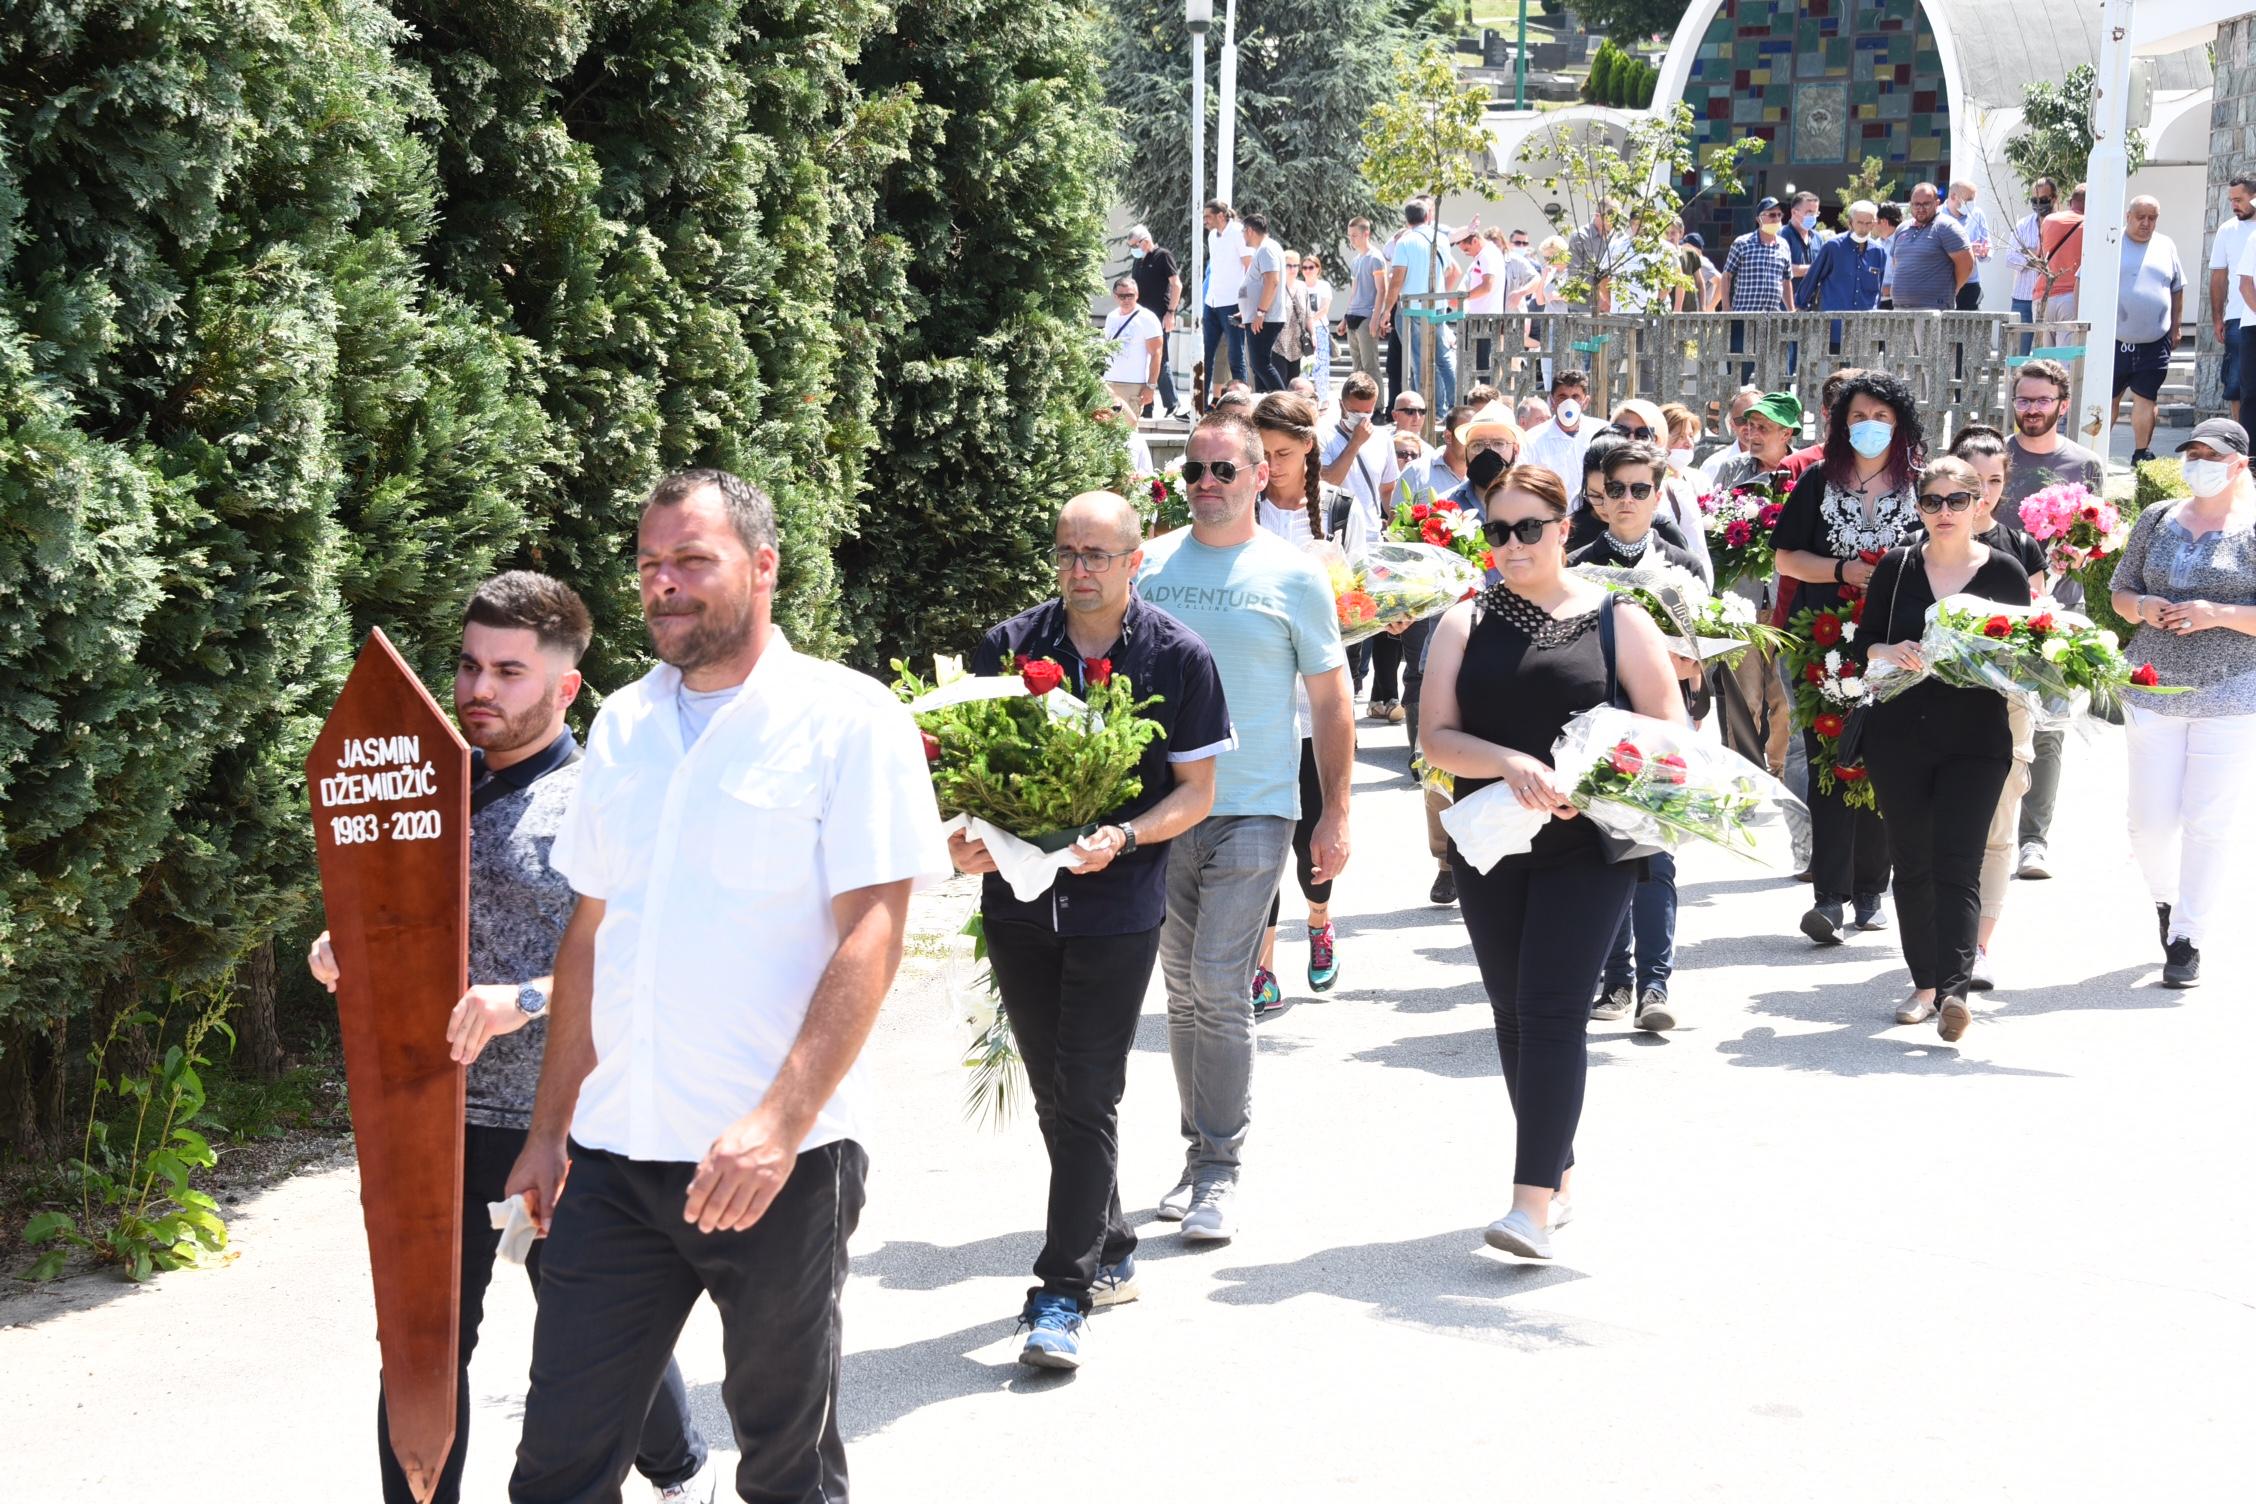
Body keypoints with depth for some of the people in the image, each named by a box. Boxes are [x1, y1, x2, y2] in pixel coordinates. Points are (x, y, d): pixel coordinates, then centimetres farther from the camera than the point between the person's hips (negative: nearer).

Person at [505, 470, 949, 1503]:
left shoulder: (848, 719, -6)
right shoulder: (622, 725, 12)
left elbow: (871, 936, -13)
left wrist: (779, 1121, -22)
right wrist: (548, 1129, 15)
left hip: (778, 1160, -5)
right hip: (615, 1151, 5)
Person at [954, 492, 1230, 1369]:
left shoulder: (1178, 659, -3)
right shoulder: (1007, 647, 3)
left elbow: (1196, 792, -1)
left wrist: (1124, 839, -19)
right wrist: (963, 840, -12)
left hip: (1118, 906, -4)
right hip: (1018, 898, 4)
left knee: (1087, 1099, -7)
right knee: (1054, 1094, 12)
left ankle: (1063, 1294, -2)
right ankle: (1110, 1256, 30)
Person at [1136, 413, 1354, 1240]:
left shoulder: (1293, 575, 0)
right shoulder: (1150, 565, 7)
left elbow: (1329, 700, 5)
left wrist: (1336, 814, 2)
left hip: (1252, 810, -3)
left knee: (1218, 987, -9)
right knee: (1183, 988, 10)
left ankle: (1218, 1172, -1)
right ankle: (1200, 1154, 21)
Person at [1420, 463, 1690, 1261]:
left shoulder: (1616, 621, 0)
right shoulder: (1466, 623, 7)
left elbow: (1669, 730, 0)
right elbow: (1437, 737, -2)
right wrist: (1511, 763, -20)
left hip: (1586, 848, -4)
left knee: (1552, 1013, -13)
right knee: (1513, 1012, 11)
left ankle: (1534, 1202, -15)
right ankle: (1558, 1172, 26)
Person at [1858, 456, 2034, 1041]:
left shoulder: (2004, 571, 2)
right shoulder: (1897, 566, 6)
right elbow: (1865, 642, 9)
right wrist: (1891, 653, -12)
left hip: (1976, 739, -2)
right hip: (1899, 735, 3)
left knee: (1957, 864, -13)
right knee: (1912, 862, 7)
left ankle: (1954, 989, -22)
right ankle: (1925, 982, 19)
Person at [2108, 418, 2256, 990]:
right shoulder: (2158, 520, 9)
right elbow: (2120, 591, 15)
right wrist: (2143, 607, -6)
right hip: (2153, 689, 3)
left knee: (2210, 821, -2)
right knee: (2150, 819, 3)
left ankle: (2189, 937, 10)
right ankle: (2166, 899, 32)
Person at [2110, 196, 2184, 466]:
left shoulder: (2166, 246, 10)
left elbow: (2177, 289, 17)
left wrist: (2175, 329, 13)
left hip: (2154, 344, 2)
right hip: (2114, 340, -2)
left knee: (2145, 398, 2)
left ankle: (2141, 457, 9)